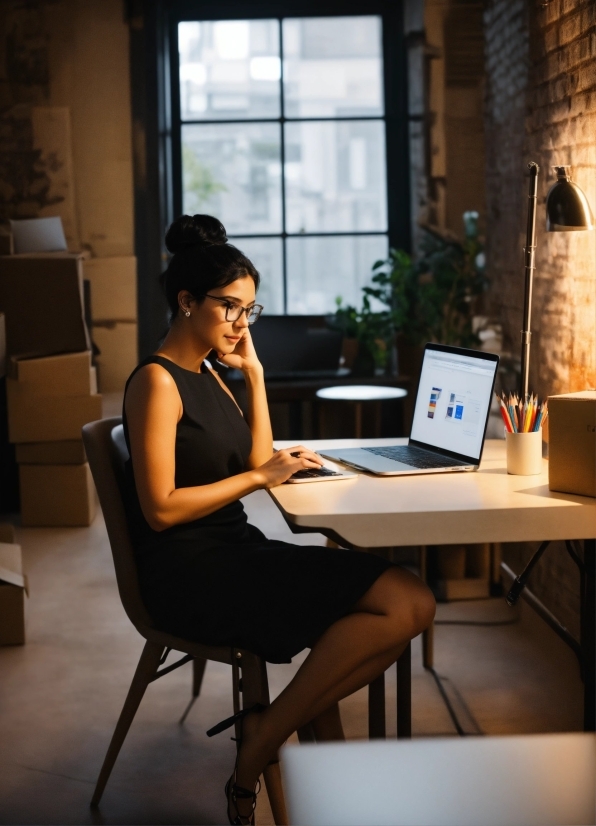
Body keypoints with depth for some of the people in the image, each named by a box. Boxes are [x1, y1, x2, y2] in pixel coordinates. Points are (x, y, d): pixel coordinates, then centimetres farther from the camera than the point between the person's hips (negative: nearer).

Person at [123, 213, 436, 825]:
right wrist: (259, 477, -14)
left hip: (233, 552, 9)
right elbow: (160, 509, -17)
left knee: (408, 605, -7)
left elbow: (257, 461, 20)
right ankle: (263, 743, -10)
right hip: (189, 574, -9)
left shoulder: (206, 373, 16)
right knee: (403, 604, -18)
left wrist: (253, 373, 12)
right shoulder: (157, 381, -11)